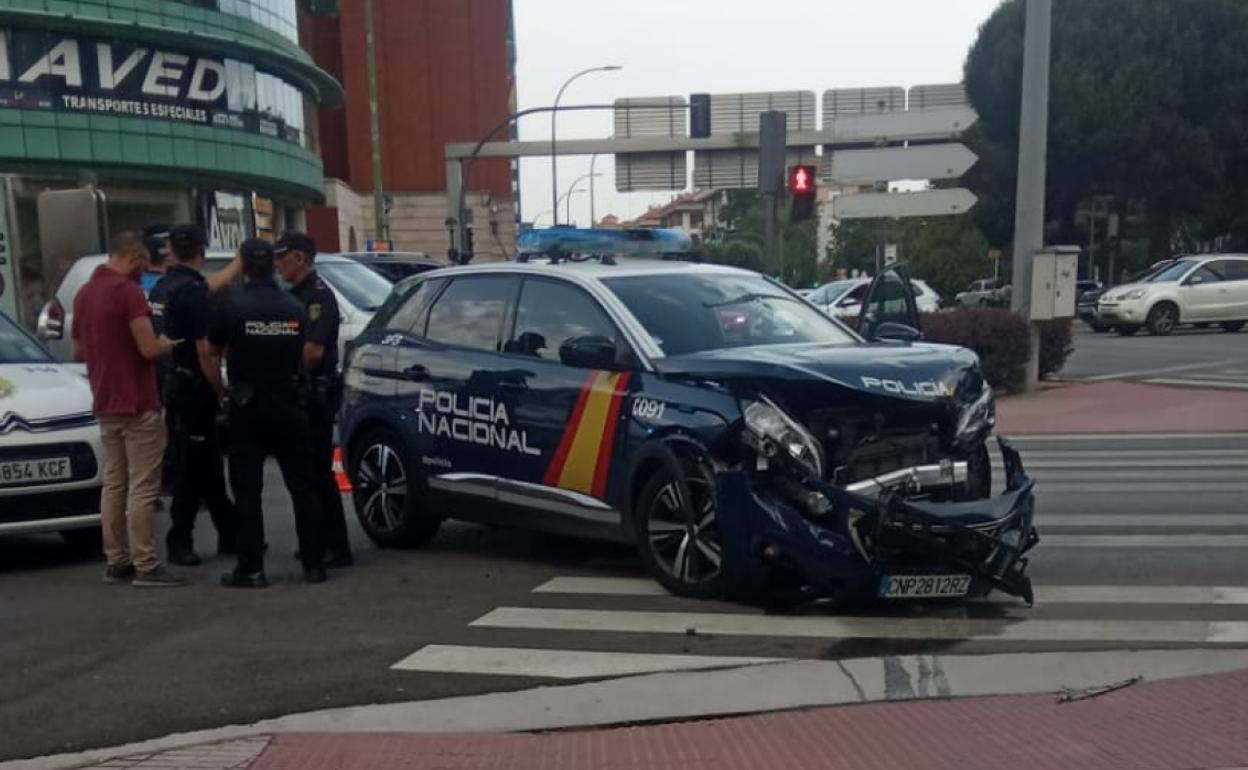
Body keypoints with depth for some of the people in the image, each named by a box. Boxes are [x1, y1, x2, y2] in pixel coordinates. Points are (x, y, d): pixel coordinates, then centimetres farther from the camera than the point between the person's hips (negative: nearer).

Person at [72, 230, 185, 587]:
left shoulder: (84, 293, 12)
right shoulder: (128, 290, -15)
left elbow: (79, 351, 21)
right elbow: (149, 349, -20)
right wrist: (167, 345, 0)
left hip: (105, 405, 9)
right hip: (137, 404, -9)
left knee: (113, 484, 11)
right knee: (142, 487, -5)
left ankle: (116, 562, 16)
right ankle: (145, 566, -4)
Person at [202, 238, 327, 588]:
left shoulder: (231, 306, -6)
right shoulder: (295, 307, 2)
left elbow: (210, 357, 0)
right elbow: (306, 355, 5)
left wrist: (222, 392, 13)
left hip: (248, 408, -2)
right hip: (290, 406, 2)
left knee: (247, 490, 4)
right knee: (302, 486, 8)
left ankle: (251, 569, 4)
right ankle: (314, 563, 11)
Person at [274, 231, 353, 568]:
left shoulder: (318, 296, -13)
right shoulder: (296, 294, 16)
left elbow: (314, 351, -22)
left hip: (316, 394, -9)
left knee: (319, 472, -7)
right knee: (305, 470, 13)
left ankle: (338, 549, -1)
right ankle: (318, 541, 22)